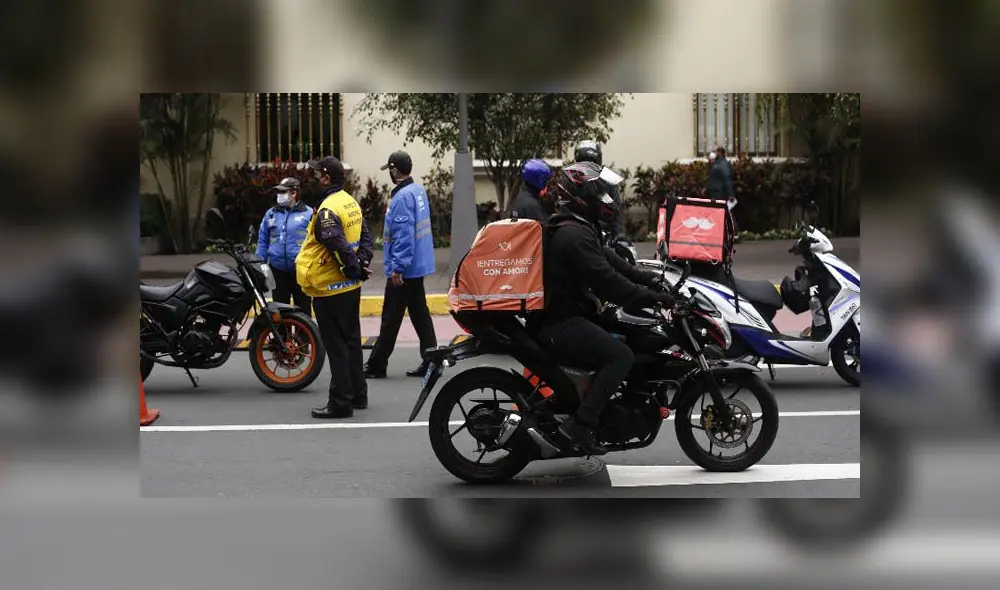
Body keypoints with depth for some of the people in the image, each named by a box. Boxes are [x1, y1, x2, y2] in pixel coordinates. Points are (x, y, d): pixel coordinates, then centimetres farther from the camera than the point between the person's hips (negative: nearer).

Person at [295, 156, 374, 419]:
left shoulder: (327, 210, -20)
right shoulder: (351, 203, 9)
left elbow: (339, 245, -27)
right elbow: (365, 235, 10)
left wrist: (353, 269, -14)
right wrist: (362, 263, -1)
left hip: (330, 289, -9)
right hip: (351, 287, 9)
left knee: (336, 346, -3)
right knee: (351, 340, 18)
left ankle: (341, 402, 1)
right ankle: (358, 395, 27)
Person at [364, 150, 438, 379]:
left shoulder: (402, 197, -18)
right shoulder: (419, 190, 10)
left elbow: (404, 235, -23)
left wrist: (397, 268, -20)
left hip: (404, 269, -9)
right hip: (419, 265, 9)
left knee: (391, 317, -2)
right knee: (420, 313, 12)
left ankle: (376, 366, 6)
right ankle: (431, 360, 13)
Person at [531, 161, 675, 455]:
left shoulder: (572, 228, 16)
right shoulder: (575, 235, -20)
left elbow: (608, 260, 17)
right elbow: (605, 281, -25)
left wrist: (649, 279, 8)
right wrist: (651, 297, -20)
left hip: (561, 313, 11)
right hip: (560, 323, -11)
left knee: (626, 335, 19)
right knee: (621, 356, -20)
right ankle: (580, 424, -23)